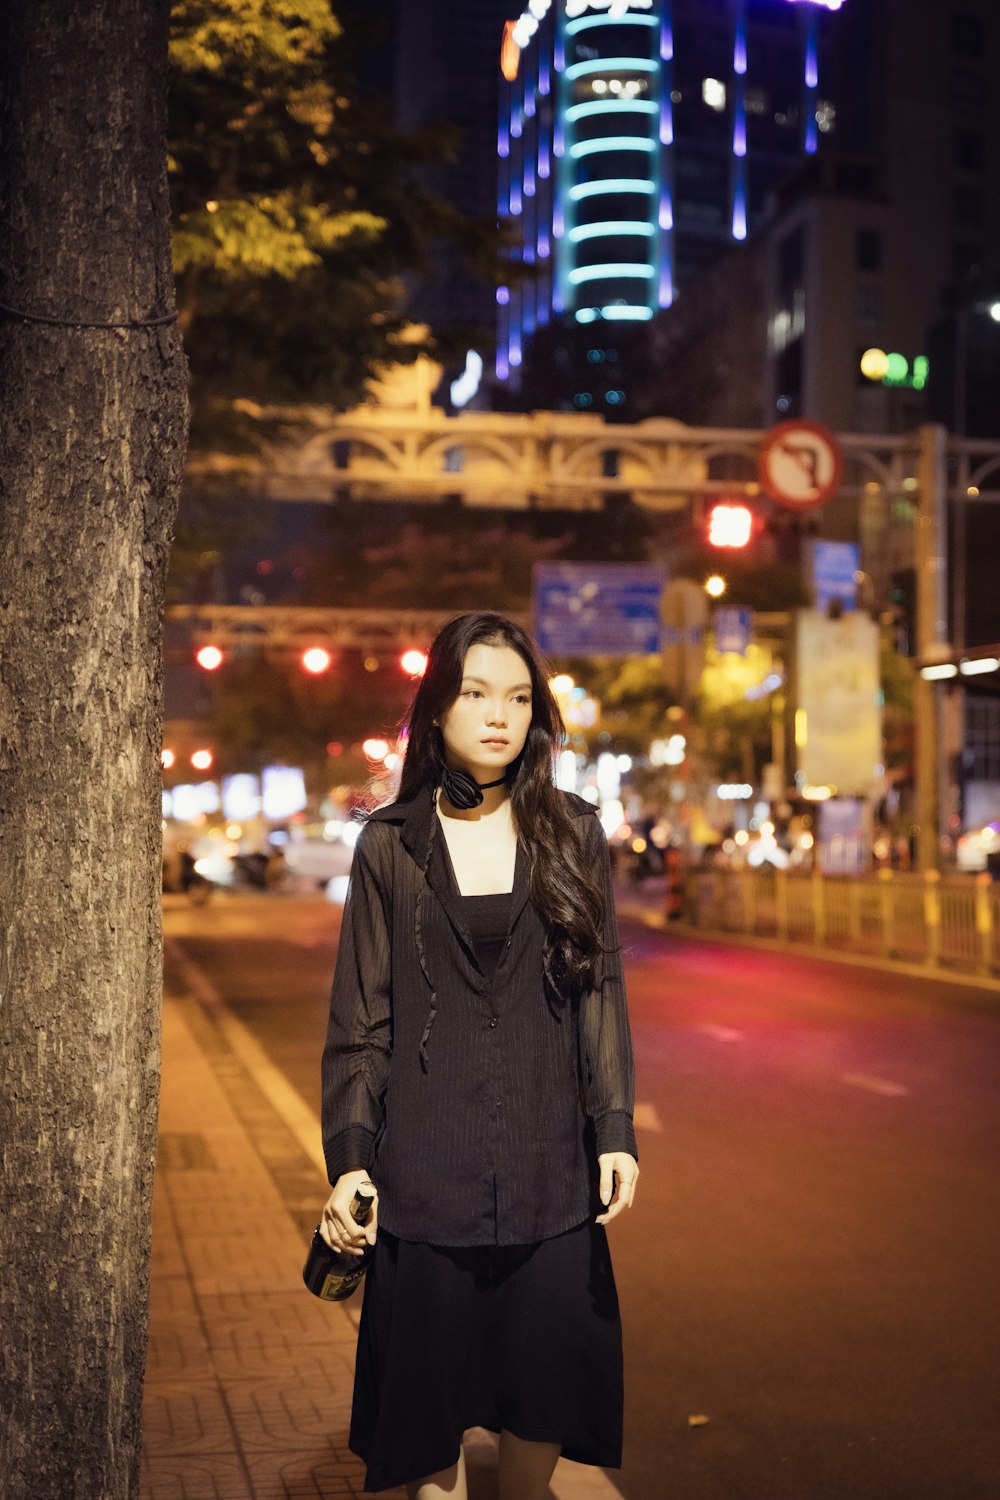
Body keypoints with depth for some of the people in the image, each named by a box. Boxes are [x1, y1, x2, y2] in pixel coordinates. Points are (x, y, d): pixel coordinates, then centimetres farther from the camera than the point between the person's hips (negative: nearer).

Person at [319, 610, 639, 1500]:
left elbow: (602, 992, 5)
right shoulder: (390, 845, 2)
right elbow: (361, 1017, 3)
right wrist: (349, 1159, -3)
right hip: (426, 1165, -1)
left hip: (548, 1162, 1)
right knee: (431, 1387, 6)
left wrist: (614, 1130, -4)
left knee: (546, 1390, 7)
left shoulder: (574, 835, 5)